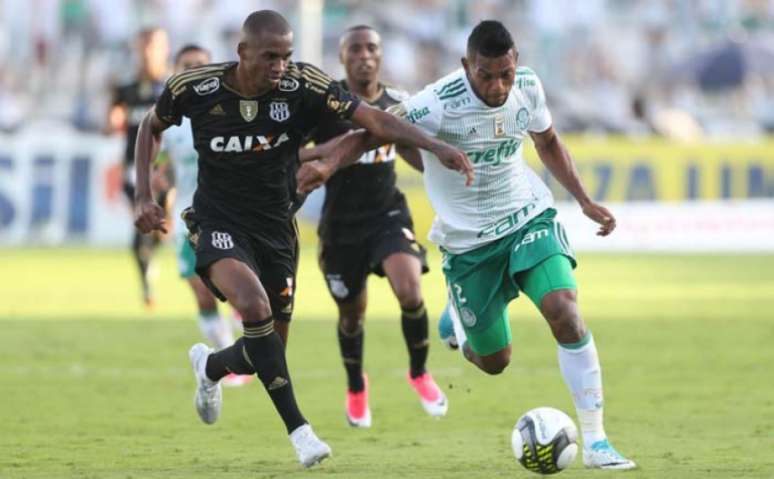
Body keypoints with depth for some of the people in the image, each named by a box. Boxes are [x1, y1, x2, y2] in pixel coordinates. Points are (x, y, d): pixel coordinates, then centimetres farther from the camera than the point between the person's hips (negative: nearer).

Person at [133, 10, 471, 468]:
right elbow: (152, 126, 7)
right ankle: (299, 430, -24)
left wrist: (437, 146, -37)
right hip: (219, 224, -3)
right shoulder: (193, 88, -14)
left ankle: (210, 367, 45)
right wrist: (144, 198, -1)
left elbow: (373, 119, -23)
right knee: (255, 306, -31)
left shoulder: (304, 85, -16)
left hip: (275, 228, 3)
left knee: (264, 352, 7)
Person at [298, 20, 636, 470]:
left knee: (565, 310, -22)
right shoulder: (440, 104, -25)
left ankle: (596, 441, -14)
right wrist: (329, 165, -41)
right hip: (468, 239, -2)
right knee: (495, 361, 6)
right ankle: (458, 319, 46)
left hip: (528, 215, 2)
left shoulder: (527, 86, -9)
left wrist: (586, 201, 7)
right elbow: (372, 131, -22)